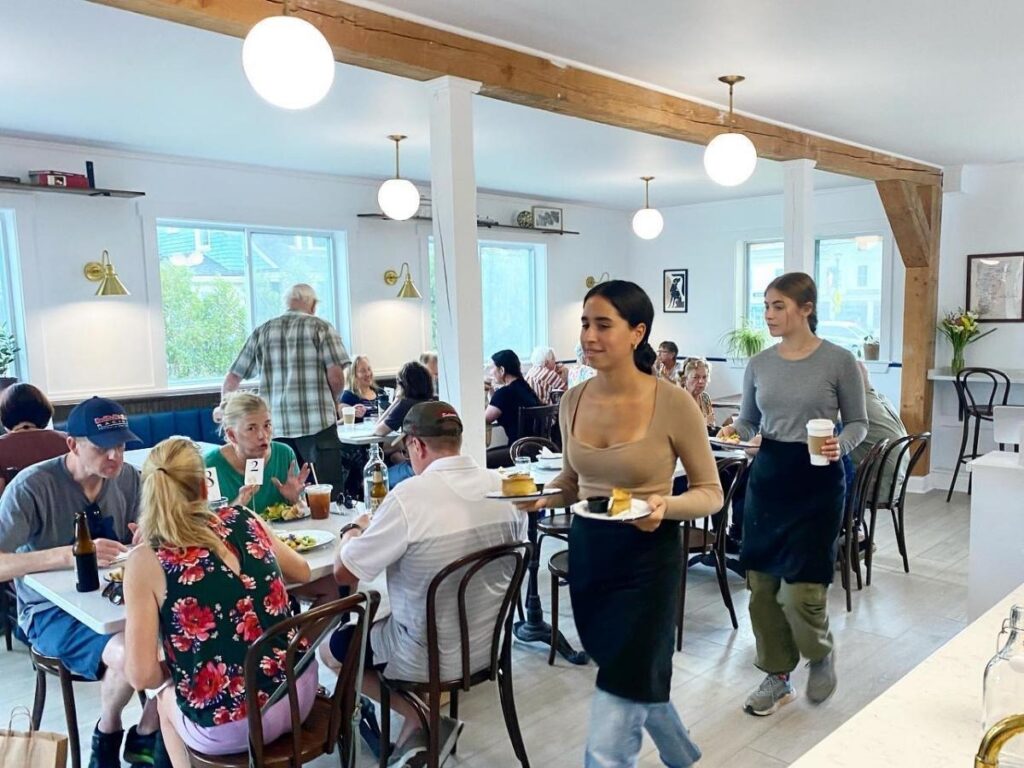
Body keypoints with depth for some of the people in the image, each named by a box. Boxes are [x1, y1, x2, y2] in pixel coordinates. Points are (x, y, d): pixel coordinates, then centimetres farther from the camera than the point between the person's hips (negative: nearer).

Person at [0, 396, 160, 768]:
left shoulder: (128, 477, -3)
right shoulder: (32, 486, -18)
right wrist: (69, 555, -36)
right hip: (51, 611, -5)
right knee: (129, 653, -33)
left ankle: (145, 736, 7)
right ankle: (107, 734, 3)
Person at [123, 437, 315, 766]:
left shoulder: (146, 561, -13)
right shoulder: (244, 520, -1)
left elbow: (142, 675, -12)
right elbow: (302, 572, 15)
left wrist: (170, 673, 8)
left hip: (231, 727, -4)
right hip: (301, 689, 4)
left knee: (166, 698, 31)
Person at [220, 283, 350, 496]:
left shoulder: (262, 332, 12)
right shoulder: (321, 327, 2)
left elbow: (232, 379, 15)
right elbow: (336, 377, -6)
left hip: (276, 428, 4)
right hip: (318, 424, -4)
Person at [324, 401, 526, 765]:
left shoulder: (408, 497, -25)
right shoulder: (504, 487, -7)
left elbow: (344, 572, -17)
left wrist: (354, 530, 5)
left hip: (428, 657, -6)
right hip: (490, 644, 6)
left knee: (332, 647, 20)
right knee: (383, 626, 32)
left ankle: (425, 723, 11)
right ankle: (413, 734, 25)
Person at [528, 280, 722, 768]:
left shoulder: (673, 403, -16)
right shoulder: (573, 401, -1)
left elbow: (710, 493, -7)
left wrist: (664, 506, -26)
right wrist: (541, 496, -7)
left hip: (647, 558, -6)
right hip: (586, 552, 6)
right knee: (638, 680, 27)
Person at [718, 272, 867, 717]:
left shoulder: (838, 361, -6)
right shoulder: (759, 364, 5)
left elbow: (858, 422, 2)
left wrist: (841, 444, -18)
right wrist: (735, 430, -9)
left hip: (817, 480, -4)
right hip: (767, 475, 4)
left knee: (802, 589, -5)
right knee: (761, 584, 6)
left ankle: (820, 653, 29)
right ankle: (777, 676, 26)